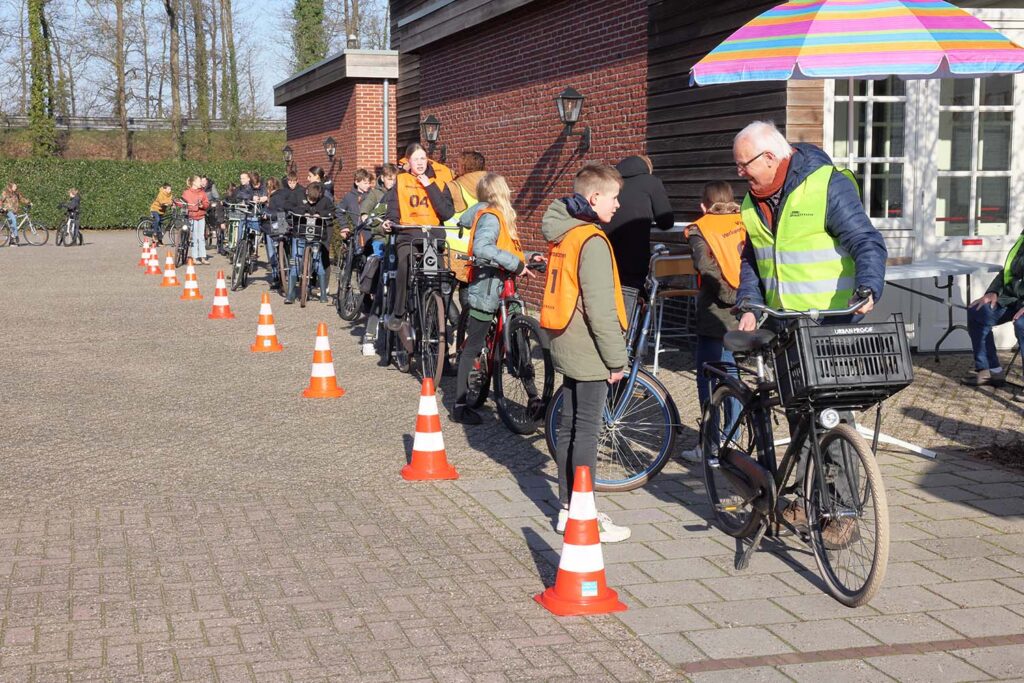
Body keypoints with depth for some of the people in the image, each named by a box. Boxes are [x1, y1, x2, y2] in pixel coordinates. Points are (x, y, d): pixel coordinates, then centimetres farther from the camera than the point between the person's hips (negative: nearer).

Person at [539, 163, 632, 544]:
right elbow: (600, 307, -20)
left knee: (569, 427, 14)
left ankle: (567, 509, 21)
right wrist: (616, 359, -14)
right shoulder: (592, 241, -17)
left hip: (565, 346, 9)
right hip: (589, 353, -9)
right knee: (586, 432, -3)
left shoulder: (561, 234, 10)